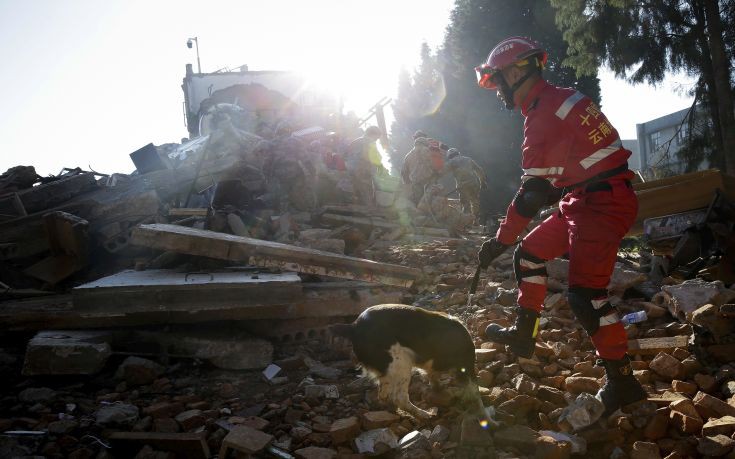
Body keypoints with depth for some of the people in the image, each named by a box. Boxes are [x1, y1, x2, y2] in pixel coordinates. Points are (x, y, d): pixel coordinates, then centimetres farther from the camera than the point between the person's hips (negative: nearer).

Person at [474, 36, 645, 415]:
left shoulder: (544, 113, -17)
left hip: (602, 204, -10)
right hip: (587, 201, 10)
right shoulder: (561, 100, 14)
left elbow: (533, 190, -20)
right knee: (530, 253, 15)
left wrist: (500, 240, -12)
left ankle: (622, 382, -3)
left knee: (586, 293, -11)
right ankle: (524, 334, 24)